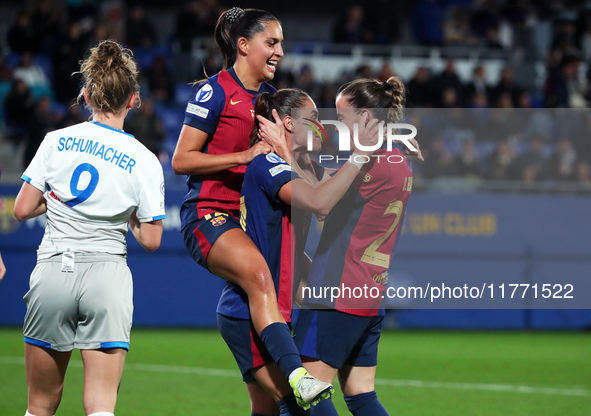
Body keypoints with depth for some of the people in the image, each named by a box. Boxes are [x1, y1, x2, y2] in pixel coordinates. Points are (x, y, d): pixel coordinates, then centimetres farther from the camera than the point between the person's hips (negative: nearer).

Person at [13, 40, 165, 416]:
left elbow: (23, 210, 3)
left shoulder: (56, 142, 1)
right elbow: (150, 240, 0)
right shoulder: (145, 161, -1)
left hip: (52, 272, 1)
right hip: (107, 278, -1)